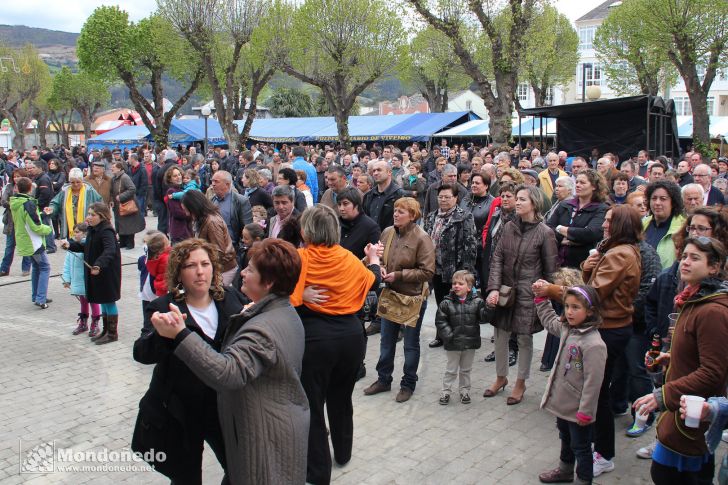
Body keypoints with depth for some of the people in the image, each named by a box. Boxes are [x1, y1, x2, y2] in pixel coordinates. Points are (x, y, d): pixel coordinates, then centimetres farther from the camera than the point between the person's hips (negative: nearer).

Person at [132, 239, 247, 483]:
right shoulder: (163, 308, -11)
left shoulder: (232, 300, -2)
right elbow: (141, 353, -24)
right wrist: (161, 334, -45)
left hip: (225, 408, 2)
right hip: (177, 416, -2)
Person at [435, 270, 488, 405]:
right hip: (453, 343, -1)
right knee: (451, 369, 10)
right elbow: (440, 321, -7)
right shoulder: (446, 303, -9)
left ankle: (464, 391, 32)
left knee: (466, 369, 17)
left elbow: (483, 318, -9)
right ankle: (445, 391, 23)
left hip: (470, 343, 1)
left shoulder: (477, 302, -6)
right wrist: (449, 335, -14)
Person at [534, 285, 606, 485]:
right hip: (563, 403, 9)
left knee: (581, 447, 10)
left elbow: (593, 381, -25)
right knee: (565, 439, 29)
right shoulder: (566, 329, -3)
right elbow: (549, 320, 21)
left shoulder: (593, 344, -28)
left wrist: (585, 412, -21)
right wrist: (541, 298, 14)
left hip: (578, 410, -9)